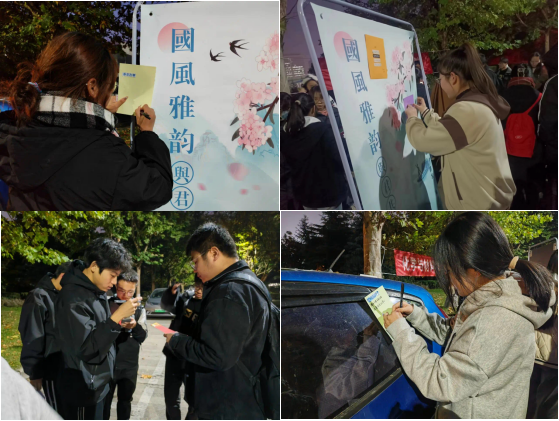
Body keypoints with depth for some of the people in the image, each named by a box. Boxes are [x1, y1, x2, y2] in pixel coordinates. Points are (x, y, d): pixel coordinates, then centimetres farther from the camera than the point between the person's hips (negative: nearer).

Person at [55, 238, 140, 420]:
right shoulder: (72, 298, -23)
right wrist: (117, 317, -30)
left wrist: (121, 323, 3)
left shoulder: (97, 291, 5)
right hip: (82, 391, -9)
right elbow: (86, 349, -27)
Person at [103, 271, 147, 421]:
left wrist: (135, 326, -24)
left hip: (130, 365, 2)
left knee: (125, 401, 13)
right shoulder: (106, 305, -3)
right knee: (104, 401, 6)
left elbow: (143, 336, -3)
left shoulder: (139, 309, 4)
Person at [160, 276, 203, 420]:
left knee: (194, 398, 7)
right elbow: (166, 305, 12)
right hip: (174, 354, 5)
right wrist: (171, 292, -6)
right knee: (170, 394, 17)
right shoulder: (186, 297, 0)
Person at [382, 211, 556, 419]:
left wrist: (400, 332, -19)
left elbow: (440, 383, -27)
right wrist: (415, 315, 3)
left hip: (476, 414, -8)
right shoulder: (500, 294, -3)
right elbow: (455, 336, 13)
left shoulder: (493, 322, -33)